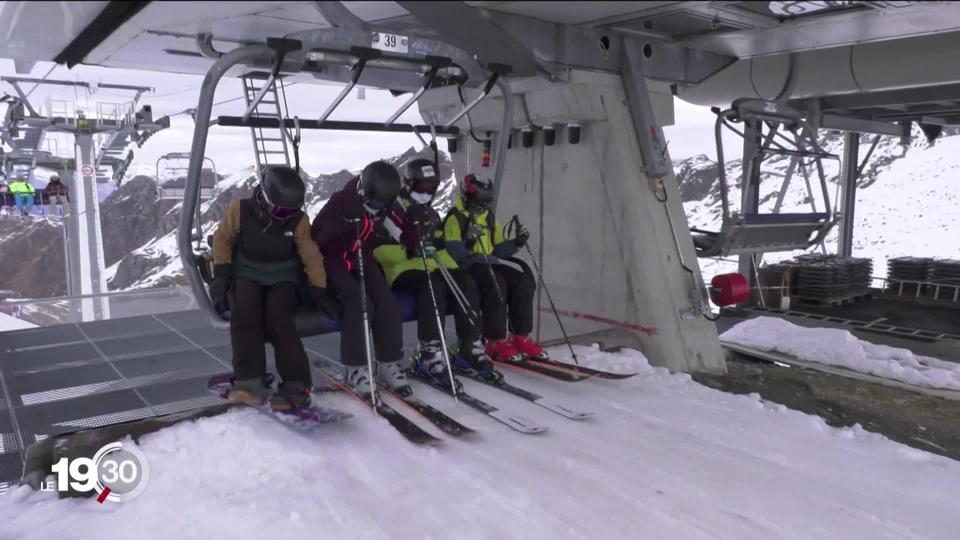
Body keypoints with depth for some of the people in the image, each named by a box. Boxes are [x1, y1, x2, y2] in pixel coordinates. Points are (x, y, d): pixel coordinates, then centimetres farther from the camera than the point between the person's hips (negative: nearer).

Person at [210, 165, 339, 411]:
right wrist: (221, 275, -3)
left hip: (283, 280, -1)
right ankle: (250, 380, -38)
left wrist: (319, 290, -7)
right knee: (244, 314, -32)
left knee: (277, 317, -30)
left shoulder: (298, 220, -8)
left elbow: (311, 255, -2)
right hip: (247, 276, 1)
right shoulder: (240, 210, -9)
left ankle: (296, 385, -33)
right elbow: (222, 239, 4)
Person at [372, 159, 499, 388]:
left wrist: (450, 267, 9)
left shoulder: (431, 214, 22)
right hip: (402, 271, -7)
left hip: (430, 269, 7)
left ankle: (470, 346, -14)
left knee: (466, 282, -17)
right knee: (433, 286, -36)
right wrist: (408, 251, -23)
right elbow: (379, 249, -12)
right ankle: (429, 353, -37)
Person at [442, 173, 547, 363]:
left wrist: (516, 243, 2)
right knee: (496, 284, -35)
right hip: (467, 265, -7)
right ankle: (496, 342, -28)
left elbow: (498, 249, 19)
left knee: (525, 281, -16)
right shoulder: (455, 218, -3)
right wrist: (468, 241, -31)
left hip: (490, 263, 7)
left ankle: (521, 337, -12)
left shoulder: (489, 218, 19)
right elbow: (452, 253, -15)